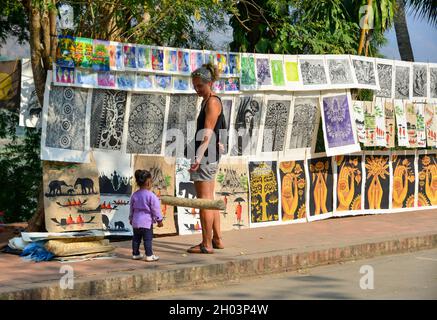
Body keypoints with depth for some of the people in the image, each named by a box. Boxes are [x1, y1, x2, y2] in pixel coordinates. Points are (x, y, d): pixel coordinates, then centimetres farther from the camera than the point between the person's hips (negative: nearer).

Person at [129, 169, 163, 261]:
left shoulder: (134, 195, 5)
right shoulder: (151, 195, -14)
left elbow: (132, 209, 14)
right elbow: (155, 209, -10)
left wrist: (131, 219, 26)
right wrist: (159, 220, -2)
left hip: (136, 222, 6)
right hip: (146, 222, -6)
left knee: (136, 238, 14)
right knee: (148, 239, -2)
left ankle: (135, 254, 21)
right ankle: (149, 255, -1)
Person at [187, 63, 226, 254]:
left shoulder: (212, 103, -14)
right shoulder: (206, 101, 15)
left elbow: (207, 134, -22)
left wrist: (199, 158, -29)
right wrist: (218, 144, 43)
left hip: (206, 156, -10)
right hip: (210, 157, 10)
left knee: (204, 201, -7)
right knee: (210, 200, 16)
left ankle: (207, 244, -5)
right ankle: (217, 240, 23)